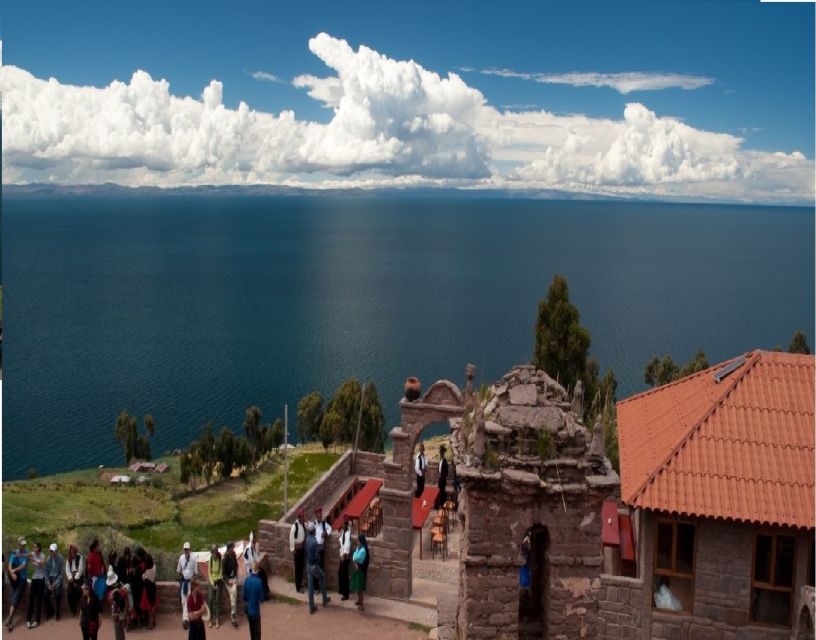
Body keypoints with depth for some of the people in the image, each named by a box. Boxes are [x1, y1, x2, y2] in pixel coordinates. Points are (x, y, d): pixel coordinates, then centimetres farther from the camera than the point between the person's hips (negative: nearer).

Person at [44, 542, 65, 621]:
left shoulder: (61, 559, -12)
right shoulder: (48, 559, -4)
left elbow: (62, 573, -10)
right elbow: (46, 572, 0)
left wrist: (55, 583, -14)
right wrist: (48, 584, -7)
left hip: (57, 578, -3)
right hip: (49, 578, 3)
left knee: (57, 595, -20)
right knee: (46, 595, -9)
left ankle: (57, 613, -1)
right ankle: (49, 612, 16)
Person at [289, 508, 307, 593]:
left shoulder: (303, 524, 0)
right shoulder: (295, 525, -21)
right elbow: (291, 537, -17)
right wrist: (292, 548, -15)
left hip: (303, 547, 7)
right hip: (297, 547, -7)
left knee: (302, 565, 17)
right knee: (297, 567, 0)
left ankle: (300, 582, 31)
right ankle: (297, 586, 8)